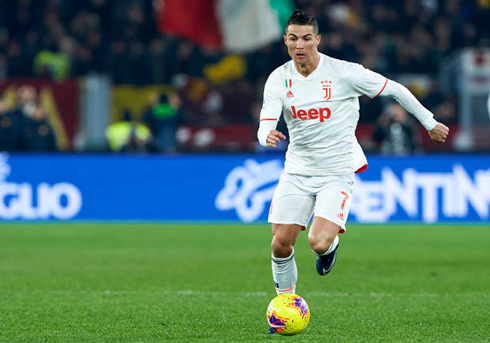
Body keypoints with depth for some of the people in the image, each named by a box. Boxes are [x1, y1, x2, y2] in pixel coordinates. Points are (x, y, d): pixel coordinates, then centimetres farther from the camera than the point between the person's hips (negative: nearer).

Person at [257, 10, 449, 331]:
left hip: (337, 172, -4)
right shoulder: (279, 79, -5)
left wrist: (430, 122, 5)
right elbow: (265, 126, -12)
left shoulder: (343, 73, -14)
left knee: (319, 242, -21)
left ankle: (331, 244, 18)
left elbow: (395, 89, -3)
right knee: (281, 244, -3)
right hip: (297, 170, 4)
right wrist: (268, 136, -37)